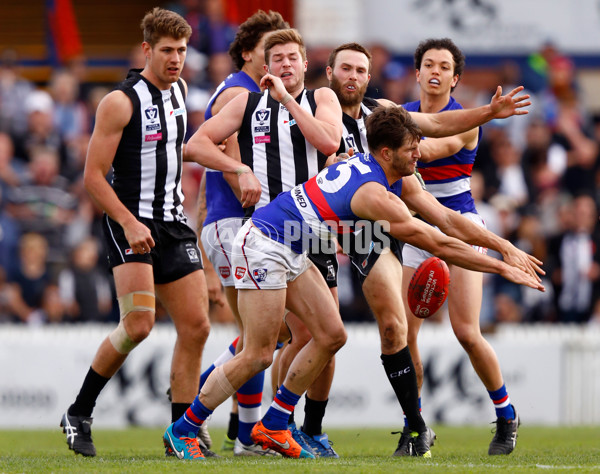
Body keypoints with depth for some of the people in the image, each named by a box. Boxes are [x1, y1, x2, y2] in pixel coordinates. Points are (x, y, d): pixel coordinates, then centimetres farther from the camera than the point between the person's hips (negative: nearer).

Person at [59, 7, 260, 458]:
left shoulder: (178, 90, 11)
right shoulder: (121, 102, -11)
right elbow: (93, 175, -12)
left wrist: (240, 168, 19)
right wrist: (129, 223, -22)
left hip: (173, 224, 7)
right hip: (131, 222, -7)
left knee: (195, 326, 1)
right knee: (139, 323, -21)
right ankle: (79, 415, -5)